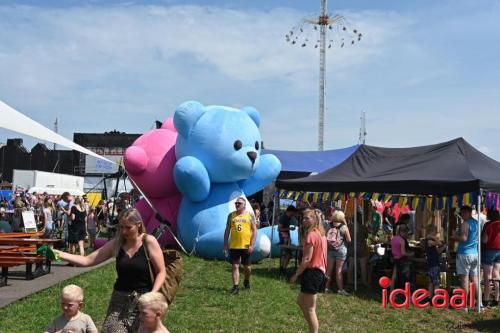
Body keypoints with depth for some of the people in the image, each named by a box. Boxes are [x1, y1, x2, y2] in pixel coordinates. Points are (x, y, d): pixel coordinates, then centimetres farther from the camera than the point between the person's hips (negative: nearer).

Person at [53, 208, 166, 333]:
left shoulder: (149, 241, -9)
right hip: (119, 299, 3)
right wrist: (60, 254, -8)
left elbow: (161, 272, -8)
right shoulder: (116, 244, 2)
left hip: (142, 299, -3)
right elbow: (88, 260, 1)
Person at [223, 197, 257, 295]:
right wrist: (225, 244, 4)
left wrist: (252, 244, -9)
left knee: (247, 266, 12)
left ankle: (246, 281, 37)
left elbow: (254, 230, -1)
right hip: (234, 246, 1)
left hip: (246, 246, -1)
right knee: (235, 266, -2)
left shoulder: (250, 215, 0)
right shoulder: (231, 215, 6)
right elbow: (227, 230, 9)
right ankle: (235, 286, 0)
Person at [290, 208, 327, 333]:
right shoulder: (321, 234, 12)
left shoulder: (311, 235, -18)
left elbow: (307, 259, -20)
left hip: (312, 272, -10)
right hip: (320, 271, 10)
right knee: (301, 301, 22)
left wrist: (296, 274, -14)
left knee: (310, 309, 0)